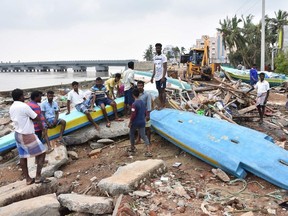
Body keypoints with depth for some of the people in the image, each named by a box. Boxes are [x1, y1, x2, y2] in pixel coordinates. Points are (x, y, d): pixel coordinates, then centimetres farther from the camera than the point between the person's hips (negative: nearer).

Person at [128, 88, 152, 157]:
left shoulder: (134, 104, -17)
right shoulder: (142, 102, 5)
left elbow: (133, 115, -19)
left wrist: (130, 123, -10)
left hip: (135, 122, -6)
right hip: (142, 122, 6)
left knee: (131, 134, 20)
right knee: (143, 136, 5)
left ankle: (132, 148, 32)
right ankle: (149, 151, -6)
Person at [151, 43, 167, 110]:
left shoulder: (163, 57, -8)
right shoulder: (155, 57, 14)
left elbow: (165, 68, -14)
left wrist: (163, 77, -22)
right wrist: (152, 77, 13)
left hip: (162, 77, -7)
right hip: (157, 77, 7)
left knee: (162, 90, -7)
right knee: (159, 91, 9)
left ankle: (163, 105, -2)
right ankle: (161, 104, 14)